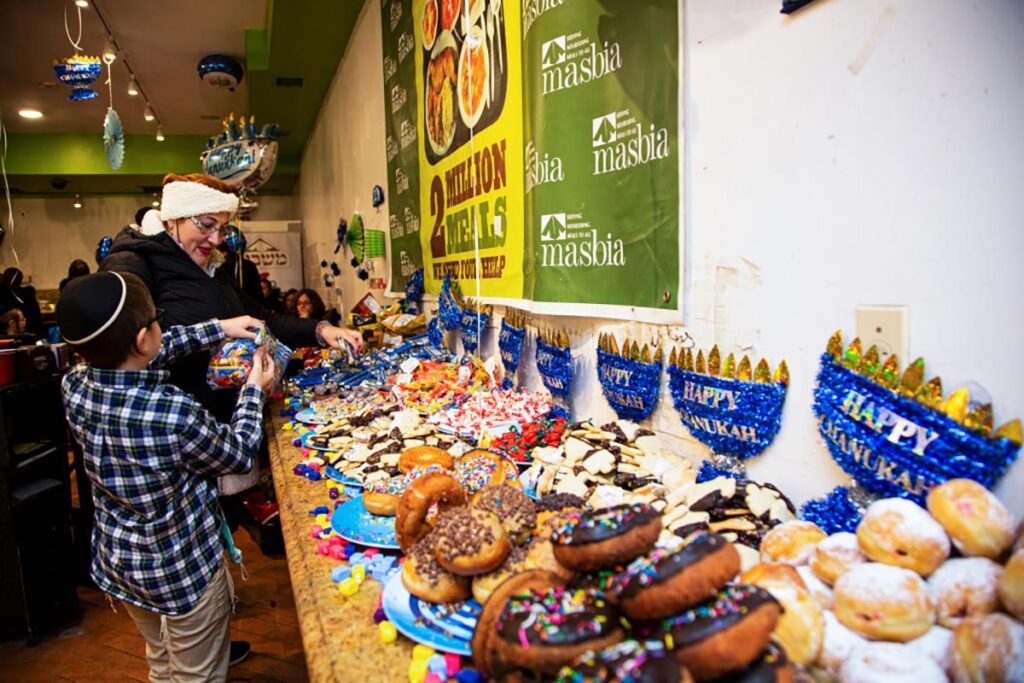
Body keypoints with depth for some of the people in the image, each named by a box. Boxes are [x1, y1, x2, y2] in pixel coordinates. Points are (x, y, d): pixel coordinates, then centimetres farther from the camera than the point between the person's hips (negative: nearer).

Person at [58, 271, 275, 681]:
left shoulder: (74, 387, -15)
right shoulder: (175, 413, -34)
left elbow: (133, 357, 6)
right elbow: (239, 456, -15)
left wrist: (218, 329, 7)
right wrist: (254, 391, -2)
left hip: (115, 564, 6)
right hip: (182, 571, -6)